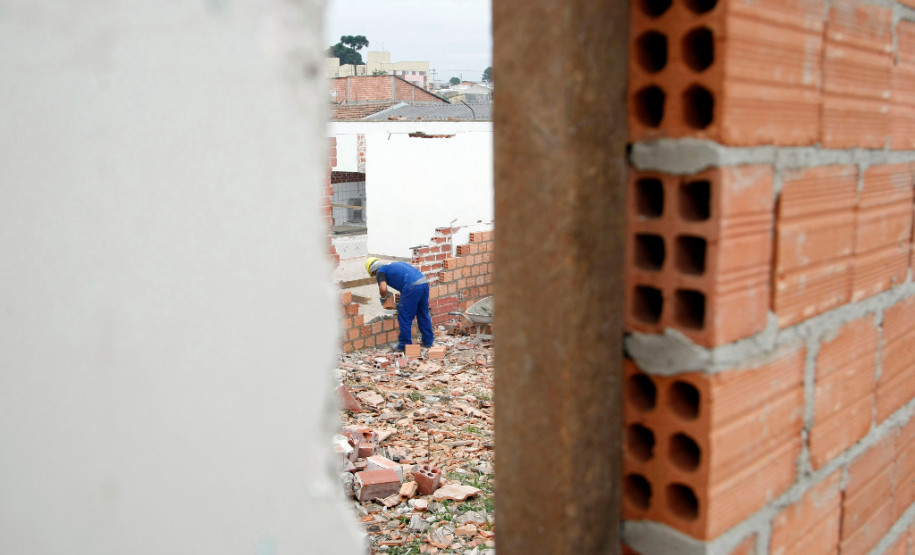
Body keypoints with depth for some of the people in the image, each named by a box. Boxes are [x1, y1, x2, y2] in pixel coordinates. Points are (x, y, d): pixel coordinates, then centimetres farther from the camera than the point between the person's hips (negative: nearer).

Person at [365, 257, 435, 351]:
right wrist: (402, 303, 40)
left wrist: (383, 298, 11)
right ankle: (429, 341, 32)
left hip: (412, 287, -8)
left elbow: (383, 289, -12)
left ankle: (405, 345, 16)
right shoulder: (394, 265, 31)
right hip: (424, 283, 8)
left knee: (404, 318, 7)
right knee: (423, 315, 22)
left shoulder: (380, 272, 7)